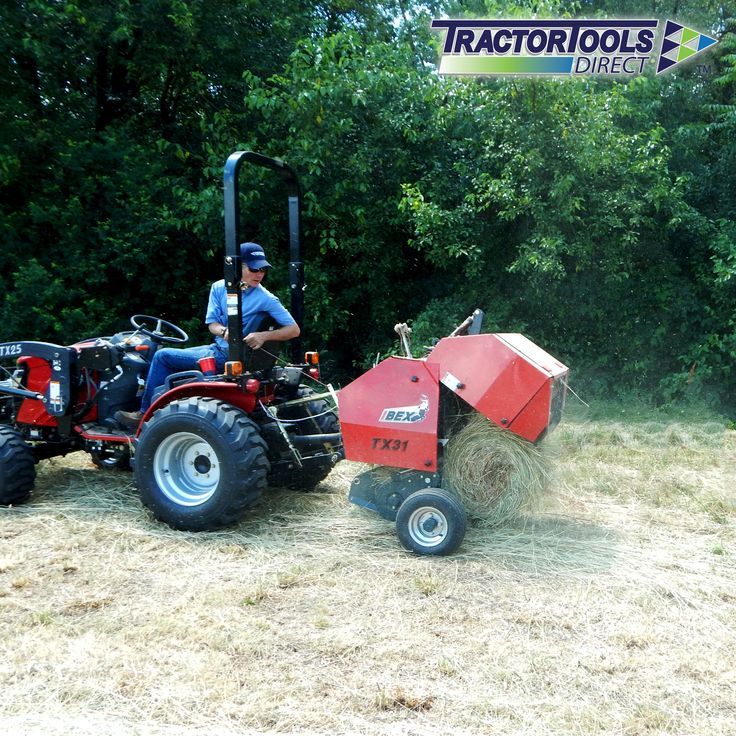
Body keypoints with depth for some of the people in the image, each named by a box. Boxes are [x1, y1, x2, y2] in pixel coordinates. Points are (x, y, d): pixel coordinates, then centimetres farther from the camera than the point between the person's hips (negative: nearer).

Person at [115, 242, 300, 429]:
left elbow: (294, 330, -18)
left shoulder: (266, 299, -17)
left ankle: (145, 415, 4)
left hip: (226, 358, -7)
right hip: (218, 348, 7)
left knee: (162, 356, -6)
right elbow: (212, 323, 0)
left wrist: (264, 335, -33)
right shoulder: (220, 287, 0)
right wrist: (224, 332, -24)